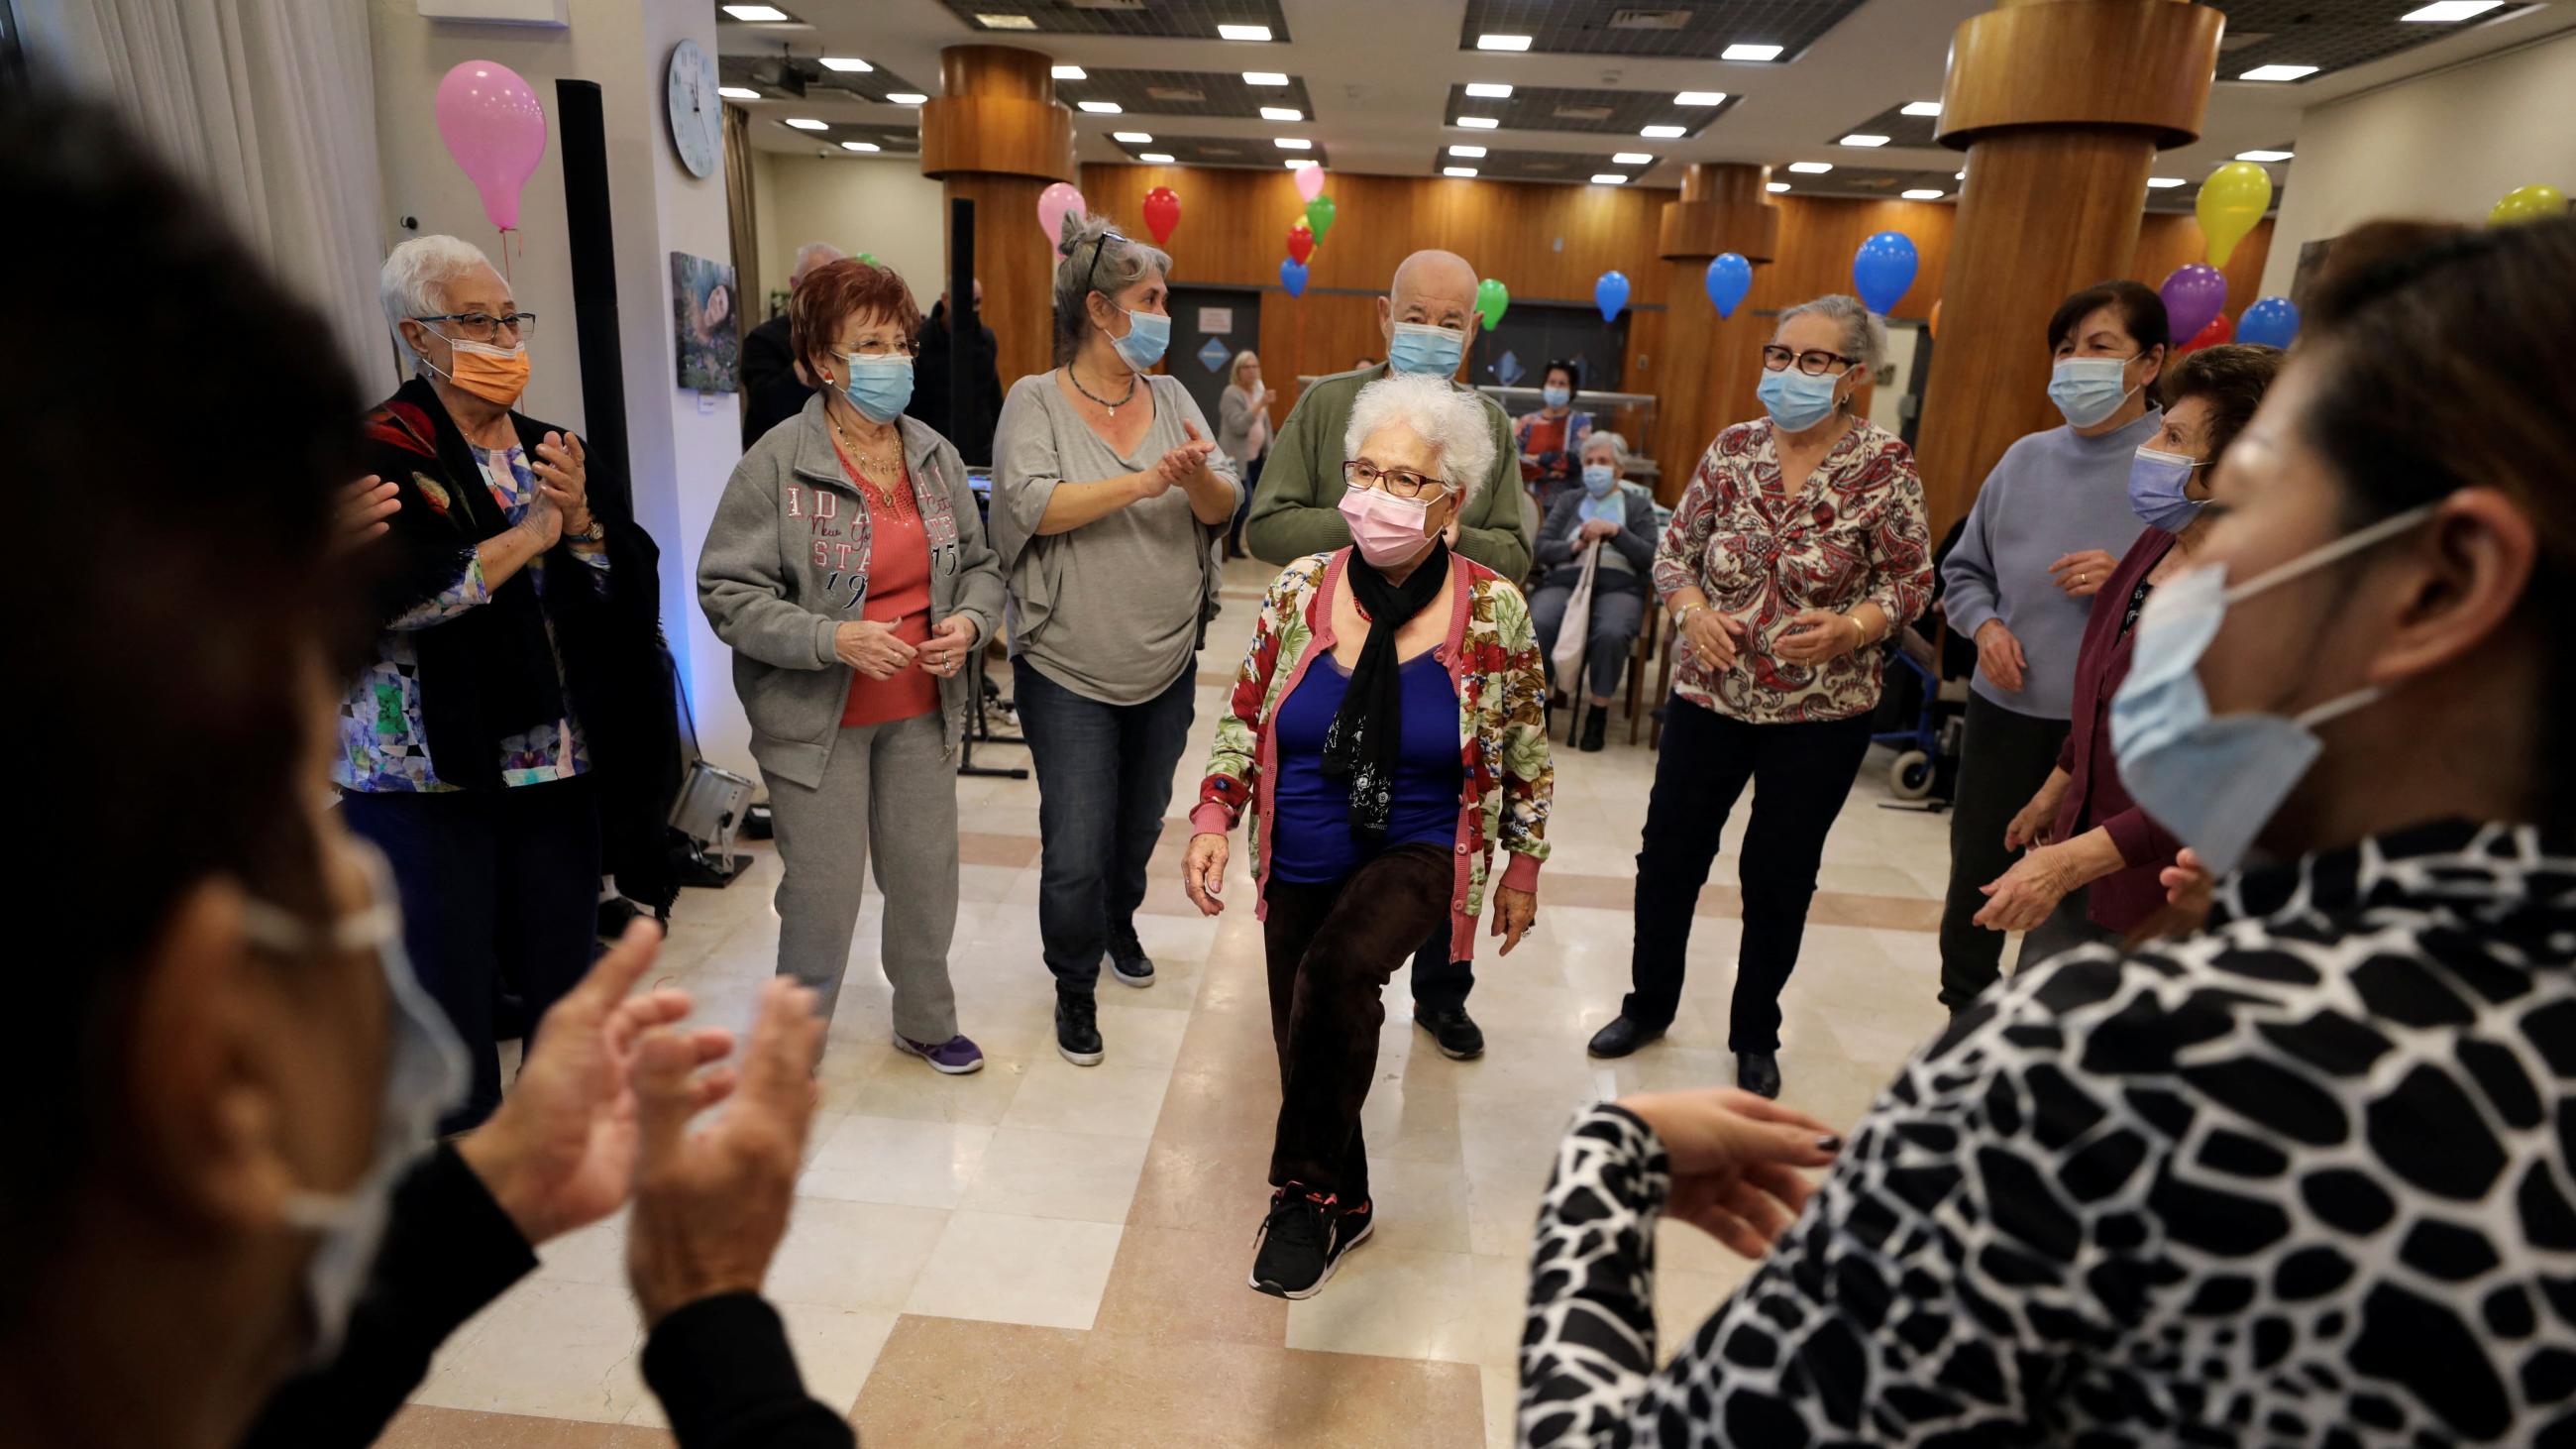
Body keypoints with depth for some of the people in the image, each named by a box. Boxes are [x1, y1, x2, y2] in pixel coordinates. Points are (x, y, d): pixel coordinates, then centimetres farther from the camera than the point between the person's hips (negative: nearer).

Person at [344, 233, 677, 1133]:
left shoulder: (551, 449, 12)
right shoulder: (379, 454, -4)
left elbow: (632, 580, 7)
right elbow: (382, 595, -20)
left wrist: (580, 522, -12)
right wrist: (527, 537, -13)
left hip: (558, 764, 4)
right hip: (424, 772, -4)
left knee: (563, 977, 12)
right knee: (448, 990, 4)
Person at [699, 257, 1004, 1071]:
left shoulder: (936, 455, 4)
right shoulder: (776, 464, -12)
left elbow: (980, 566, 13)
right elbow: (728, 593, -13)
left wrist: (970, 621, -8)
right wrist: (832, 639, -25)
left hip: (921, 712, 5)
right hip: (819, 719, -4)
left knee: (928, 879, 14)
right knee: (823, 894, 5)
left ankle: (926, 1022, 38)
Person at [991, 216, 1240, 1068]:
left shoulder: (1172, 399, 4)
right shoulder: (1036, 402, -7)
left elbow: (1226, 508, -2)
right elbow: (1033, 504, -22)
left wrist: (1199, 476, -25)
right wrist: (1144, 482, -27)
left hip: (1167, 668, 5)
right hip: (1069, 674, -4)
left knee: (1140, 824, 20)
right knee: (1076, 850, -3)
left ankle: (1119, 923, 48)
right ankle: (1074, 985, 22)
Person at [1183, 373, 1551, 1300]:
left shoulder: (1494, 612, -10)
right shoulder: (1301, 589, -5)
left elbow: (1526, 753, 2)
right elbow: (1244, 718, 5)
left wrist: (1523, 866, 6)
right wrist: (1214, 816, -6)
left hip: (1419, 854, -3)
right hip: (1298, 865, 4)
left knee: (1337, 972, -30)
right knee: (1310, 1042, 11)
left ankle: (1306, 1190, -4)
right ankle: (1344, 1204, 40)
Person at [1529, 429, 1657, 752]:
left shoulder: (1638, 504, 18)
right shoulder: (1568, 499, 23)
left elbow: (1649, 559, 4)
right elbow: (1541, 549, 10)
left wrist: (1615, 531, -9)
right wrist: (1575, 546, -9)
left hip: (1618, 586, -1)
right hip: (1564, 581, 1)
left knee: (1611, 634, -36)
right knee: (1537, 625, -33)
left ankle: (1599, 709, -15)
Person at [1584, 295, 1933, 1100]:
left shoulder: (1884, 465, -8)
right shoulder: (1733, 448, 0)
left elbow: (1911, 581, -4)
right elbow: (1675, 549, 4)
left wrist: (1848, 628, -23)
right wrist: (1692, 611, -16)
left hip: (1821, 712, -2)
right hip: (1709, 694, 2)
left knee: (1779, 877, 11)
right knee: (1668, 853, 9)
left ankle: (1755, 1033, 32)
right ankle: (1649, 1004, 32)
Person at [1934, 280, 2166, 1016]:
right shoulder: (2027, 458, 6)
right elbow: (1964, 569, 15)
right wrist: (1985, 625, -2)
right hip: (2006, 708, 5)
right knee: (1975, 879, 16)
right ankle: (1965, 1014, 36)